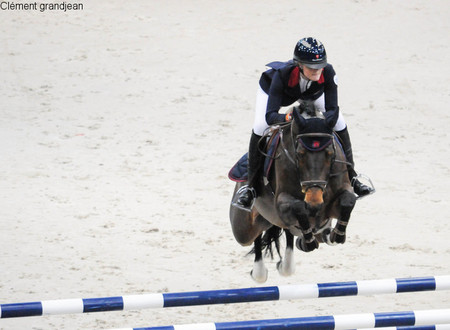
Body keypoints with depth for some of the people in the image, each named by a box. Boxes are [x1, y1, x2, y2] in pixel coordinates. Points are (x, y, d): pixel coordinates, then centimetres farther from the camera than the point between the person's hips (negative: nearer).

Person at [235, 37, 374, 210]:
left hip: (310, 92, 3)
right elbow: (270, 116, -48)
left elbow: (332, 109, -32)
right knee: (260, 127, -27)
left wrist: (329, 118, -54)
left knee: (339, 124, -9)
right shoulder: (282, 74, -45)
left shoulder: (327, 72, -38)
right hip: (271, 88, -3)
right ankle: (251, 185, -14)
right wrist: (288, 117, -68)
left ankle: (351, 177, 9)